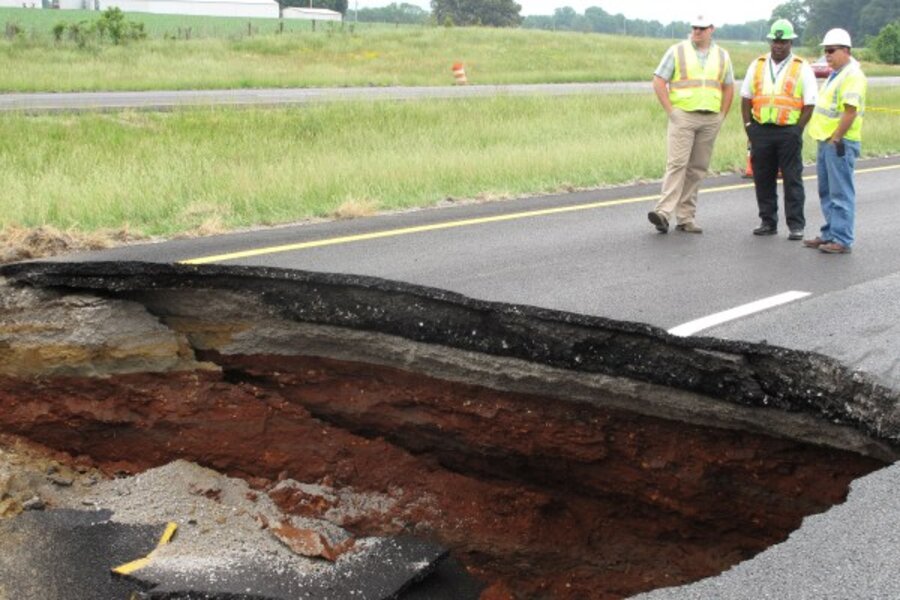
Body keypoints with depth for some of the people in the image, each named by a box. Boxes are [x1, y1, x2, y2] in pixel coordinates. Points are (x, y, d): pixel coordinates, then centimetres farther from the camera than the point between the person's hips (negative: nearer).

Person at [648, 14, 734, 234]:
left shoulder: (722, 56, 12)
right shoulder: (677, 51, 1)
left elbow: (728, 88, 18)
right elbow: (659, 82, -2)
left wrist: (722, 115, 8)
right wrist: (671, 111, -7)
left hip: (710, 120, 4)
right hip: (683, 117, -4)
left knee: (697, 168, 5)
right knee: (677, 164, -14)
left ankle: (686, 217, 9)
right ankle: (664, 212, -21)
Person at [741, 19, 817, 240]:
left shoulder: (802, 68, 2)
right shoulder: (757, 65, 11)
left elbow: (810, 104, -1)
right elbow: (746, 97, 13)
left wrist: (797, 130, -7)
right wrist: (748, 125, 3)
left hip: (789, 131, -3)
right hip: (761, 130, 3)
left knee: (792, 180, -2)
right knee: (763, 179, 7)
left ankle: (796, 225, 3)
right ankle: (768, 222, 17)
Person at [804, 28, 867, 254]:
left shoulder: (853, 75, -14)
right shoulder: (835, 75, 18)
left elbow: (851, 111, -21)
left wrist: (836, 139, -20)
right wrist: (825, 139, 18)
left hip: (839, 143, -10)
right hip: (826, 141, 10)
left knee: (841, 193, -5)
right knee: (827, 192, 15)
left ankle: (842, 240, -1)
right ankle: (830, 234, 24)